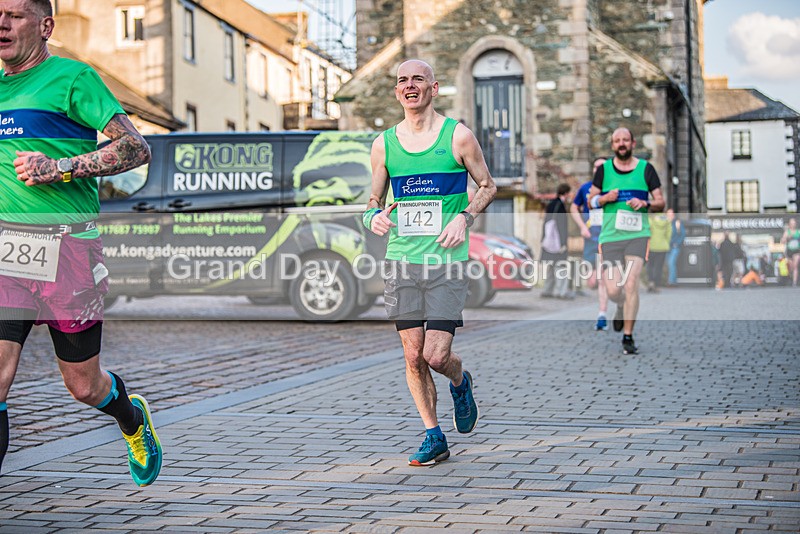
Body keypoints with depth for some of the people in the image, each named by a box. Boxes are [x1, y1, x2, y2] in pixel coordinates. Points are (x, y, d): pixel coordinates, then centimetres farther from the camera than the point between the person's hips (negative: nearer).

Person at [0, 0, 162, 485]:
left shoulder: (73, 77, -3)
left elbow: (136, 148, -10)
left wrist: (61, 168, -17)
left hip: (66, 245, -4)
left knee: (83, 386, 9)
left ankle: (133, 420, 44)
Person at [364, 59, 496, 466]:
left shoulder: (458, 136, 0)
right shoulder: (383, 144, 9)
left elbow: (488, 186, 9)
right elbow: (375, 199, 18)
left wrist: (464, 217, -9)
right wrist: (374, 215, -6)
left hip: (446, 262, -3)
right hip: (401, 260, 3)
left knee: (437, 356, -9)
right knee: (413, 357, 2)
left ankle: (460, 380, 27)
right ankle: (433, 437, 16)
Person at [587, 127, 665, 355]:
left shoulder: (646, 169, 6)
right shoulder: (604, 169, 7)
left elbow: (661, 203, 8)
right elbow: (591, 200, 13)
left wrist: (645, 203, -13)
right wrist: (604, 199, -9)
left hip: (638, 235, -1)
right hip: (610, 236, 1)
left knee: (631, 284, -14)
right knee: (613, 291, -5)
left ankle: (628, 337, -3)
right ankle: (622, 307, 32)